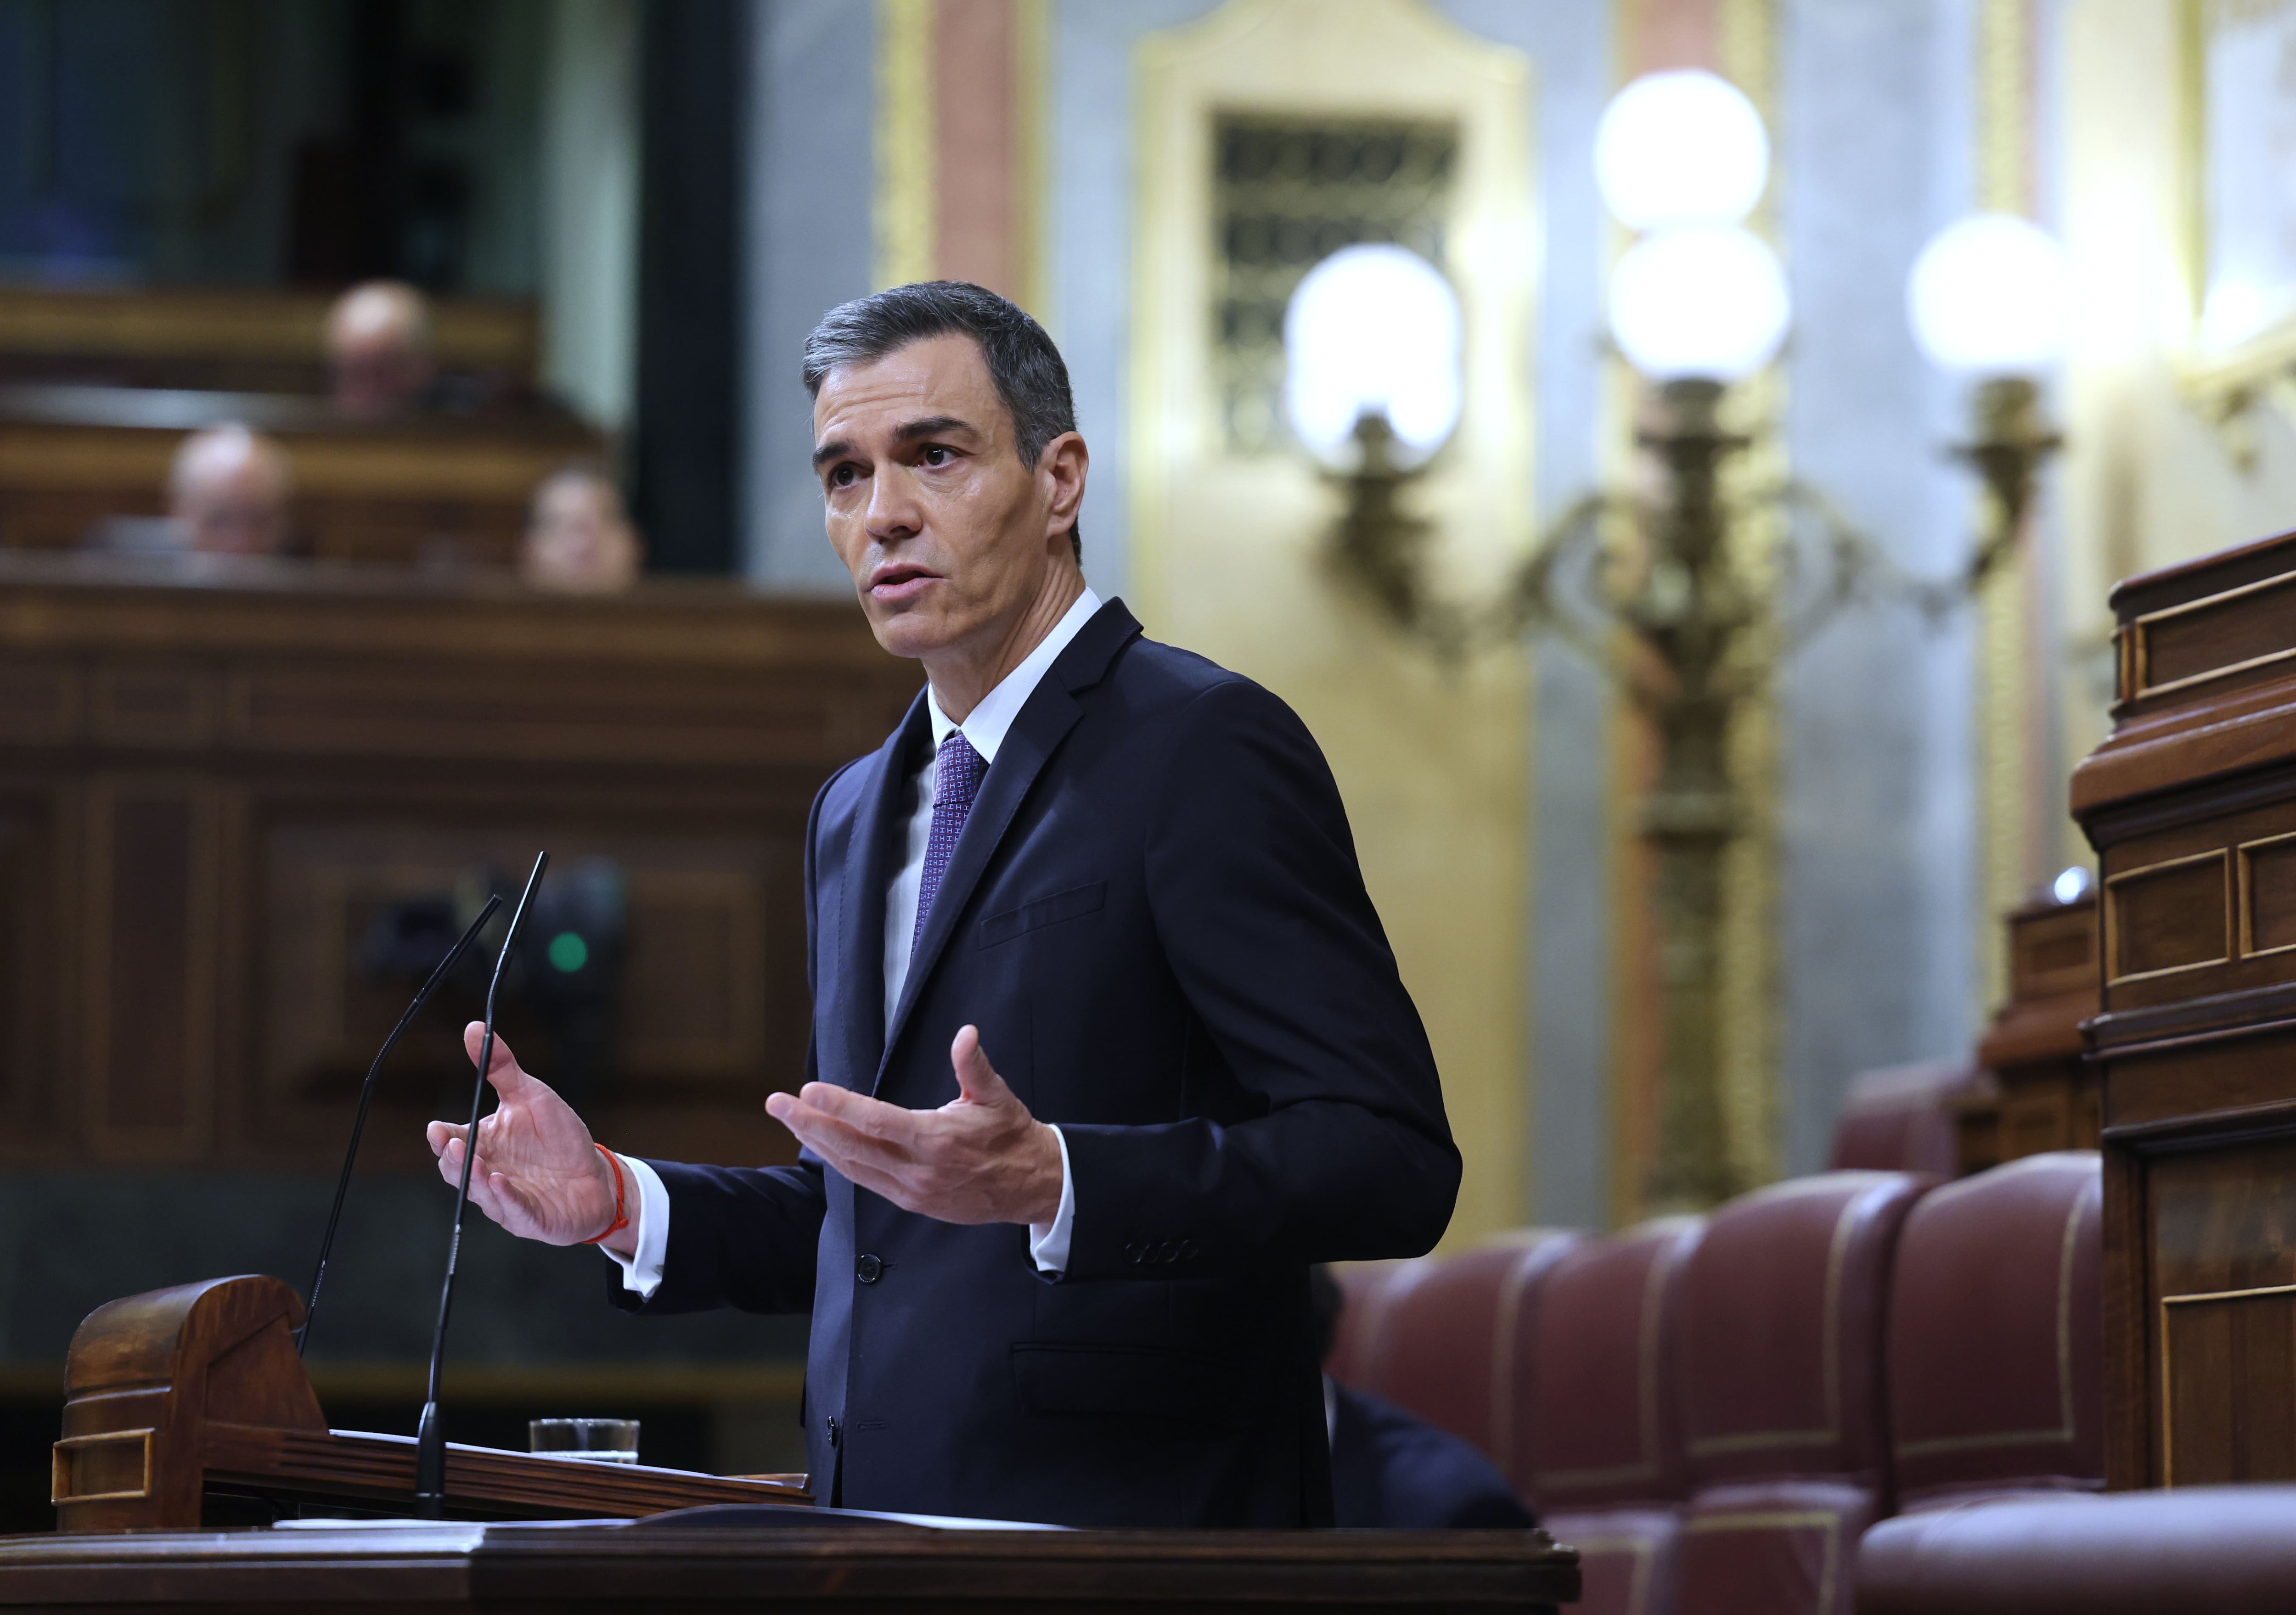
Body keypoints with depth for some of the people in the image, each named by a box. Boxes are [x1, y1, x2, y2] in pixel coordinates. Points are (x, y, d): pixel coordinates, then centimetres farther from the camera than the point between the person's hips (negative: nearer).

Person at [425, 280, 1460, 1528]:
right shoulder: (855, 814, 19)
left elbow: (1392, 1157, -14)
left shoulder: (1206, 749, -6)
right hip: (882, 1522, 6)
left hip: (1131, 1524, -6)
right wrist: (620, 1204, 9)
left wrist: (1046, 1180, -26)